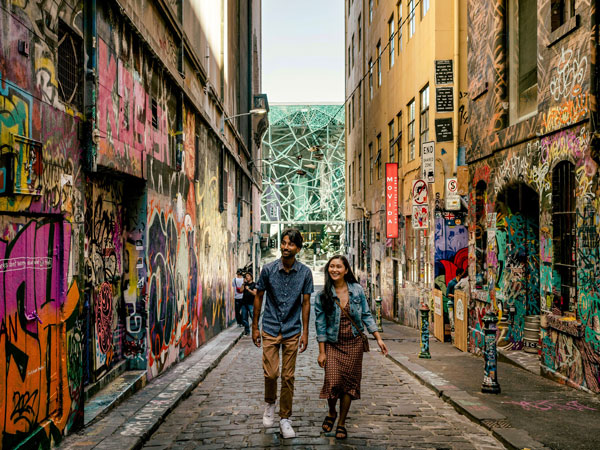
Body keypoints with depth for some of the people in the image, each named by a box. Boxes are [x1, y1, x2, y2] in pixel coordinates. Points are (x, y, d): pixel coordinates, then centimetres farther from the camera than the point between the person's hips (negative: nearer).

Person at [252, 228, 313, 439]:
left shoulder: (305, 273, -4)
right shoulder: (268, 269, -6)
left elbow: (306, 303, 3)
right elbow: (258, 297, 4)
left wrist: (305, 332, 1)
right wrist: (255, 327, 5)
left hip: (292, 332, 1)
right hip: (270, 329, -1)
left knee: (288, 377, 5)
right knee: (271, 373, -7)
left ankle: (285, 419, 18)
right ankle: (270, 403, 24)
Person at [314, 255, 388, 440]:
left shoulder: (357, 290, -2)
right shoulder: (323, 296, -5)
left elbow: (366, 315, 5)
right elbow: (320, 325, -3)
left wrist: (378, 338, 1)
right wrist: (321, 352, -5)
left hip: (354, 343, 2)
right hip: (333, 345, -1)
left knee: (349, 383, 4)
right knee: (333, 381, -11)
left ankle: (341, 423, 19)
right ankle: (331, 413, 21)